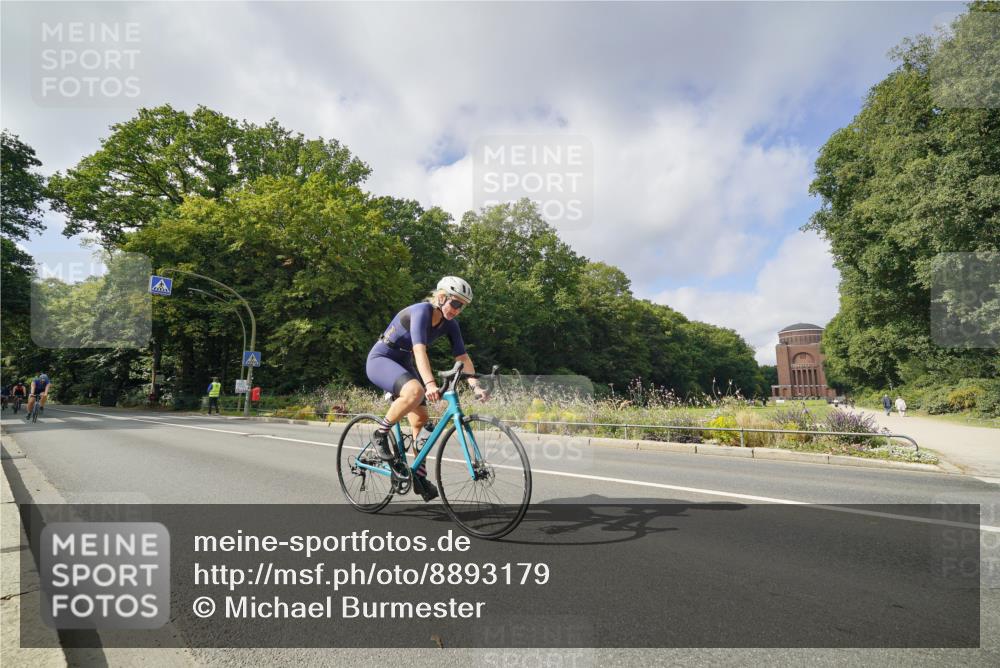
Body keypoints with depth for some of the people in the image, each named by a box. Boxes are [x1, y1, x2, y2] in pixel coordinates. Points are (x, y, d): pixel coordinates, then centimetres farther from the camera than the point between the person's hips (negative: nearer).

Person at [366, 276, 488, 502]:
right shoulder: (421, 311, -26)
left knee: (420, 419, -2)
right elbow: (420, 350, -38)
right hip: (380, 359, -8)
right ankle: (380, 435, -15)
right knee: (415, 391, -35)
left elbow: (463, 357, -5)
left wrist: (476, 387, -17)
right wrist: (430, 384, -50)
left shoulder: (450, 324, -3)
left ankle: (420, 477, 8)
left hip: (403, 364, 8)